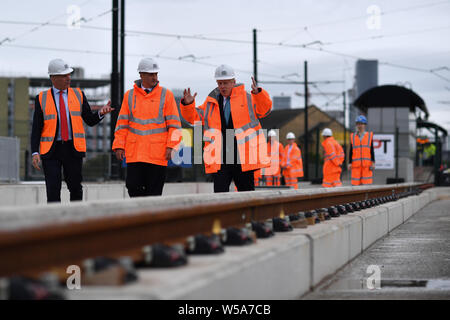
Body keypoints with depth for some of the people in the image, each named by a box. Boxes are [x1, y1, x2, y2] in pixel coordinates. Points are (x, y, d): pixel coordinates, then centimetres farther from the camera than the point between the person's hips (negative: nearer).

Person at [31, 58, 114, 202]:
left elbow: (91, 121, 7)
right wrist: (35, 153, -9)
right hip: (51, 150, -1)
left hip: (73, 149, 1)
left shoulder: (78, 95, 8)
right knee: (53, 190, -8)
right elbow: (36, 128, 2)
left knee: (75, 188, 6)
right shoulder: (42, 99, 4)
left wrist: (101, 113, -15)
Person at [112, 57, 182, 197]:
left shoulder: (166, 95, 4)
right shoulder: (129, 96, 10)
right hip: (134, 153, 2)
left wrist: (171, 146, -9)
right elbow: (122, 124, 11)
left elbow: (174, 124, 1)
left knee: (154, 192, 0)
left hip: (157, 154, -2)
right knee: (133, 187, -2)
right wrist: (119, 146, 3)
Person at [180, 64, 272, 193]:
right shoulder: (211, 102, 14)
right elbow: (194, 117, 13)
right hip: (219, 160, 2)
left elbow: (264, 109, -8)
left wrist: (258, 93, -27)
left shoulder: (246, 99, 6)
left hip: (243, 158, -2)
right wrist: (188, 104, -8)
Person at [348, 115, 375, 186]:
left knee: (367, 183, -4)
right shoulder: (353, 137, 9)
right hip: (356, 164, 1)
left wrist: (373, 162, -2)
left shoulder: (369, 136, 7)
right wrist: (350, 163, 1)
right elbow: (351, 151, 8)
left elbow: (372, 150, 5)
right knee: (355, 183, -3)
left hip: (367, 164, -1)